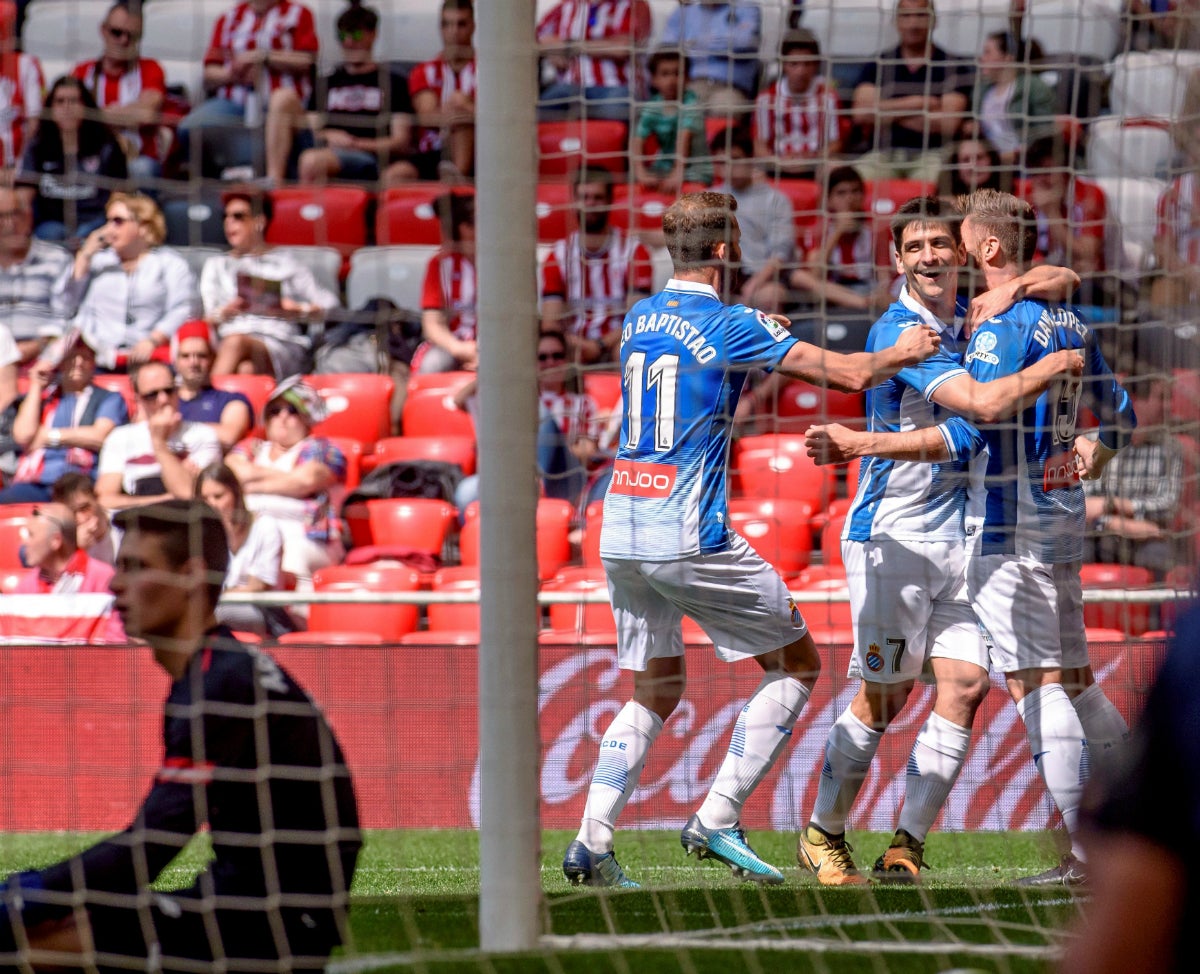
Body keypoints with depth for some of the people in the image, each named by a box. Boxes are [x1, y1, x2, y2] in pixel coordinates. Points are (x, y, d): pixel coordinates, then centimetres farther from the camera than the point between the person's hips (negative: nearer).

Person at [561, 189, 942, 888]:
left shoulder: (640, 319, 11)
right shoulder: (732, 326, -10)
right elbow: (851, 373, -10)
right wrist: (906, 352, 9)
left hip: (620, 533, 7)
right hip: (689, 540, -7)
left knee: (657, 689, 17)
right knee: (798, 663, 7)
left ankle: (592, 841, 3)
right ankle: (717, 821, -1)